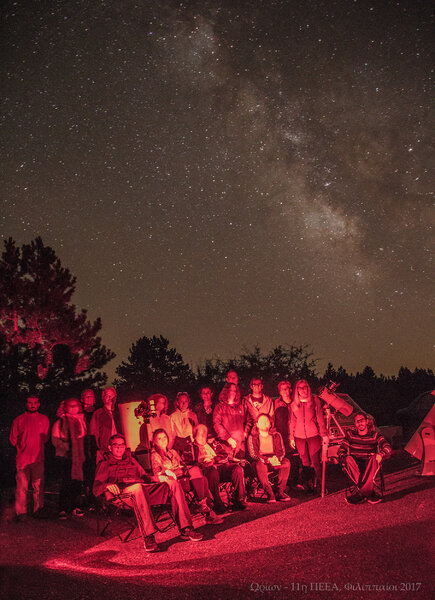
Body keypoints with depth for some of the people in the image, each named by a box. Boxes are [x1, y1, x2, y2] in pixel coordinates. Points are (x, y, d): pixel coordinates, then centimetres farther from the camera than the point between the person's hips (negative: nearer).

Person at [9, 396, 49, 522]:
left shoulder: (44, 420, 10)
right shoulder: (19, 420, 6)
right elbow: (13, 439, 11)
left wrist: (38, 448, 9)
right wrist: (22, 448, 6)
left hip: (38, 459, 1)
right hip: (23, 459, -1)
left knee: (38, 486, 4)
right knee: (22, 487, -5)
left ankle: (38, 510, 15)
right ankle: (21, 513, 1)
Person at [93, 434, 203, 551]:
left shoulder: (131, 460, 36)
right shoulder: (104, 464, 21)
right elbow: (96, 488, 6)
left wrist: (157, 478, 7)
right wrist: (108, 486, -18)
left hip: (145, 489, 5)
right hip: (123, 493, -5)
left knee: (173, 483, -18)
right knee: (138, 487, -41)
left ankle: (185, 529, -24)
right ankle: (148, 537, -49)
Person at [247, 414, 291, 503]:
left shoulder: (276, 435, 11)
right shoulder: (252, 437, 1)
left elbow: (282, 451, 4)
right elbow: (253, 454, -9)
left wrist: (276, 458, -20)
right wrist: (268, 460, -23)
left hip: (275, 461, 3)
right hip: (261, 461, -3)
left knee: (286, 462, -27)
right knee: (259, 465, -37)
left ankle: (280, 492, -24)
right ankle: (269, 494, -35)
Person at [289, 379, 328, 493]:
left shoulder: (314, 400, 3)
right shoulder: (293, 404, 9)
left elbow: (320, 418, 4)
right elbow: (292, 422, 14)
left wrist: (324, 434, 1)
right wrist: (291, 437, 11)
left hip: (313, 435, -2)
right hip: (299, 437, 2)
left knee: (315, 461, -6)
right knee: (305, 462, 5)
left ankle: (320, 484, 8)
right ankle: (308, 485, 14)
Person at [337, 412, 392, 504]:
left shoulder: (375, 435, 9)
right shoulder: (350, 434, 12)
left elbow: (387, 447, -7)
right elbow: (340, 450, 6)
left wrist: (381, 454, -30)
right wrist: (344, 458, -18)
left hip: (369, 465, -1)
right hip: (354, 464, 1)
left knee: (375, 459, -34)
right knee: (348, 459, -33)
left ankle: (360, 493, -35)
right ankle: (370, 493, -36)